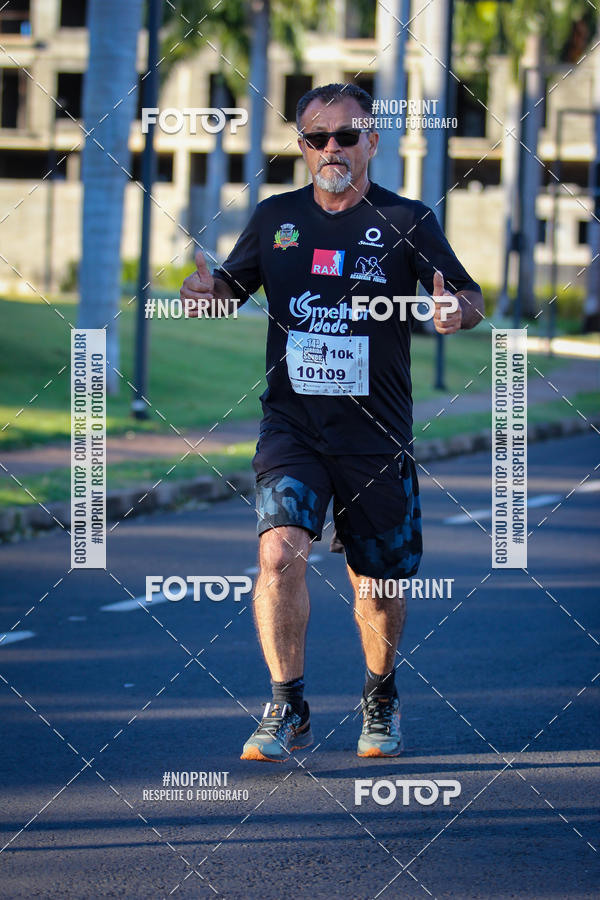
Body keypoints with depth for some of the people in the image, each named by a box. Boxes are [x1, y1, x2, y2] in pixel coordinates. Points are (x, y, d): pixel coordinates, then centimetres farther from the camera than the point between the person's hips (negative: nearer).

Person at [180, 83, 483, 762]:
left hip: (378, 438, -1)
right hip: (291, 427, 1)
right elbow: (232, 285, 18)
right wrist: (207, 289, -7)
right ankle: (288, 711, -14)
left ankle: (380, 700, 36)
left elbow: (471, 299, 0)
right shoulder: (275, 218, 7)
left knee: (377, 586, 8)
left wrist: (455, 310, -25)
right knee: (280, 549, -22)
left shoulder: (405, 221, 0)